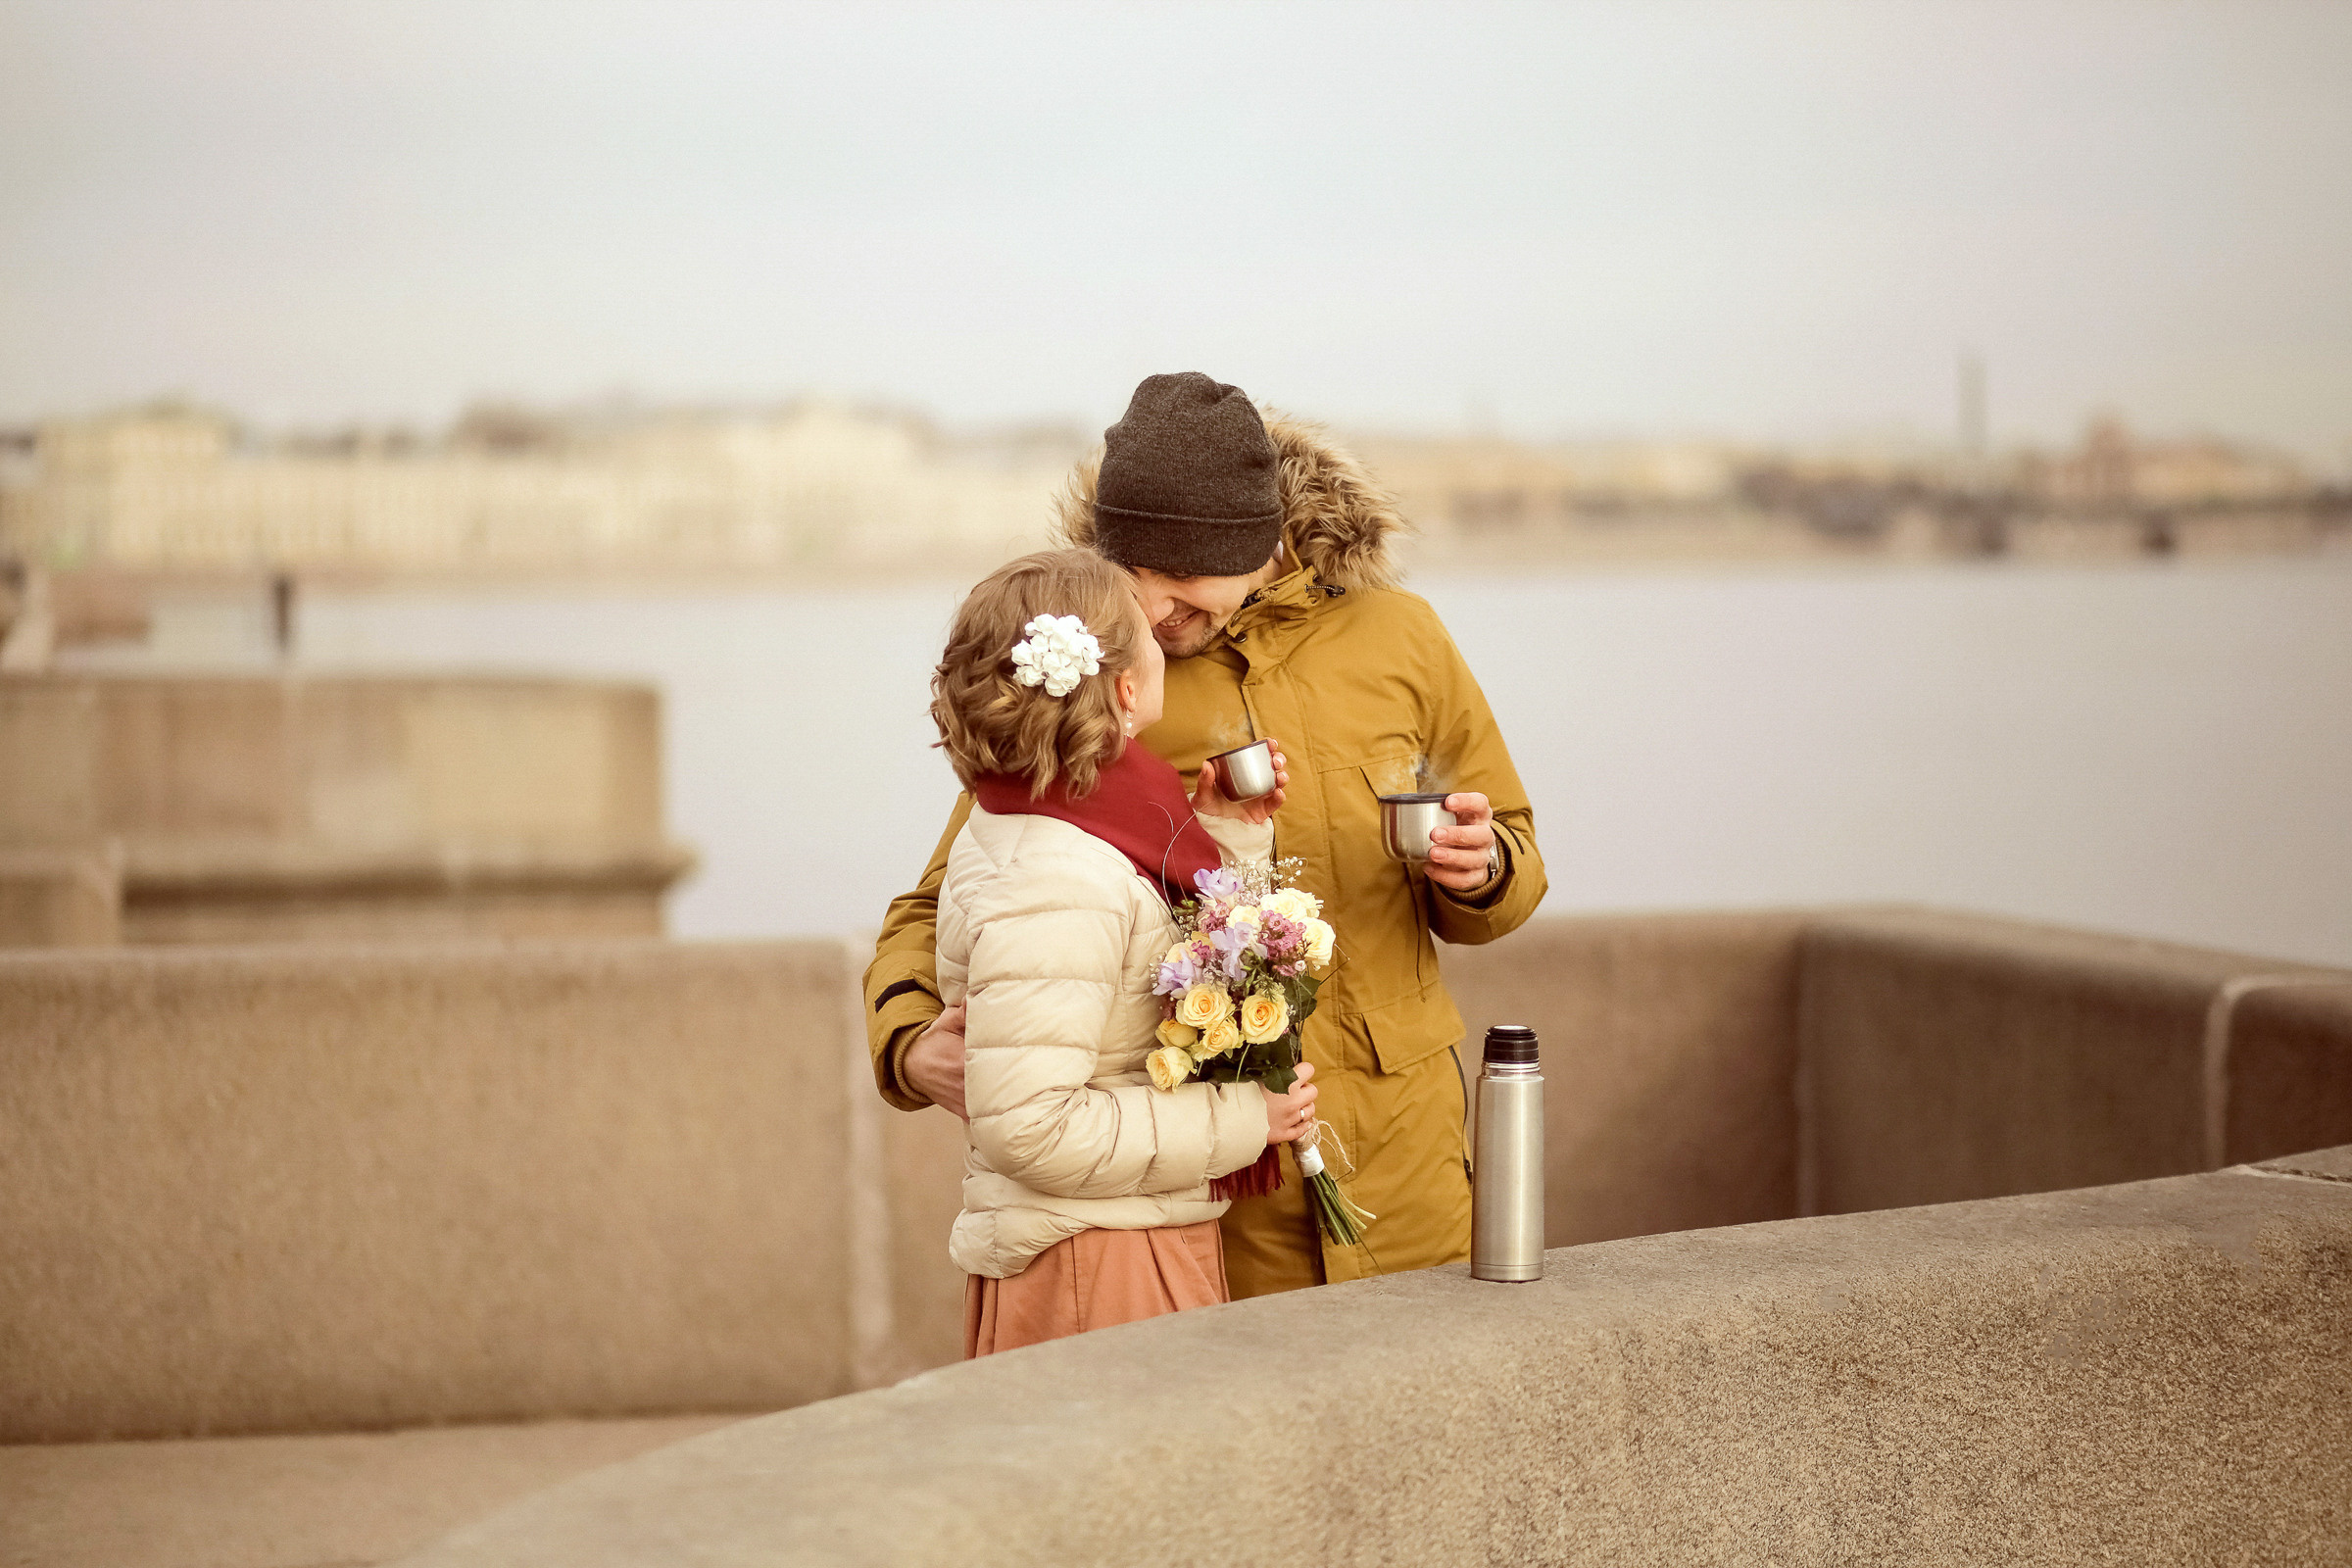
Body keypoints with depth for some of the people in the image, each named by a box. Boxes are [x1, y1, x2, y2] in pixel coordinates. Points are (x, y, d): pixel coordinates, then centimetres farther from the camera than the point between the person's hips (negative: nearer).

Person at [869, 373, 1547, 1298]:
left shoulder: (1395, 639, 3)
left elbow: (1514, 858, 16)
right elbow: (940, 911, 2)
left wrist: (1480, 871, -8)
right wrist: (911, 1045, -19)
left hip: (1401, 1154, 2)